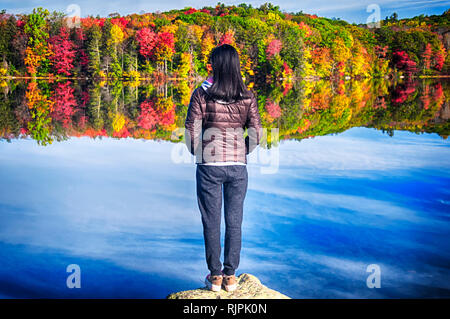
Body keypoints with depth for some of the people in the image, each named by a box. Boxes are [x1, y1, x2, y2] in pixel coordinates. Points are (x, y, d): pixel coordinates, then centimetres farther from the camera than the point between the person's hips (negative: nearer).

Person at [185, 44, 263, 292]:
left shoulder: (202, 94, -7)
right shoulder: (247, 97, -1)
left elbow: (192, 130, -6)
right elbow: (256, 132, 0)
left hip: (209, 166, -2)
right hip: (238, 167, 2)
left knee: (211, 222, 8)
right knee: (234, 222, 10)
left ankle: (215, 276, 15)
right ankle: (230, 277, 16)